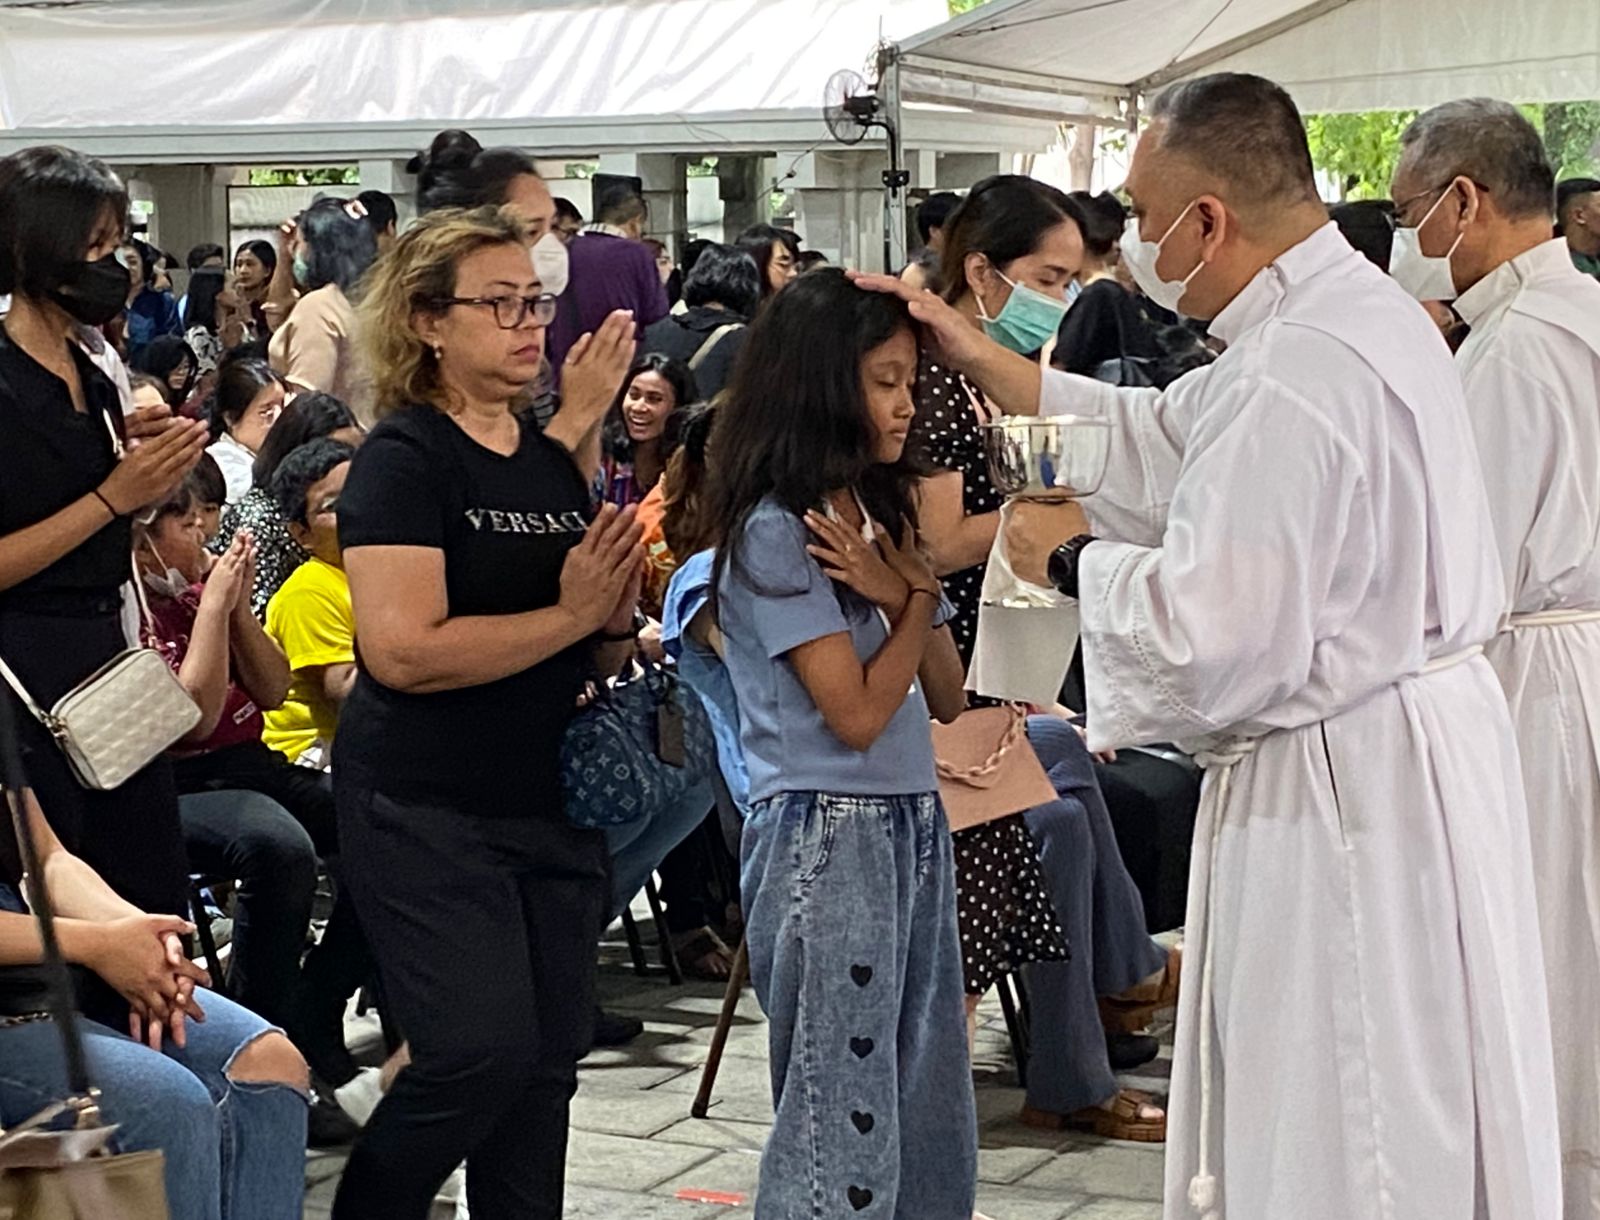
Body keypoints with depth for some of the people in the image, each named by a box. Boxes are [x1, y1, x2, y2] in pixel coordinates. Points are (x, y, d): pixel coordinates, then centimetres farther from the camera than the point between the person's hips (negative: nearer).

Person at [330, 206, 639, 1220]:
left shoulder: (555, 459, 11)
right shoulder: (404, 458, -10)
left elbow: (604, 657, 18)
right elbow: (403, 650, -22)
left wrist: (618, 612, -4)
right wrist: (570, 613, -19)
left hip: (554, 803, 7)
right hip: (429, 810, -7)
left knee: (549, 1063, 8)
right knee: (482, 1054, -12)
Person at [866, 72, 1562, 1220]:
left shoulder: (1289, 381, -25)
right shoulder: (1360, 306, 8)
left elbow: (1209, 636, -27)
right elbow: (1171, 438, 17)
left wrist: (1074, 560, -9)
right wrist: (981, 358, 16)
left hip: (1342, 786, -10)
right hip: (1417, 738, 11)